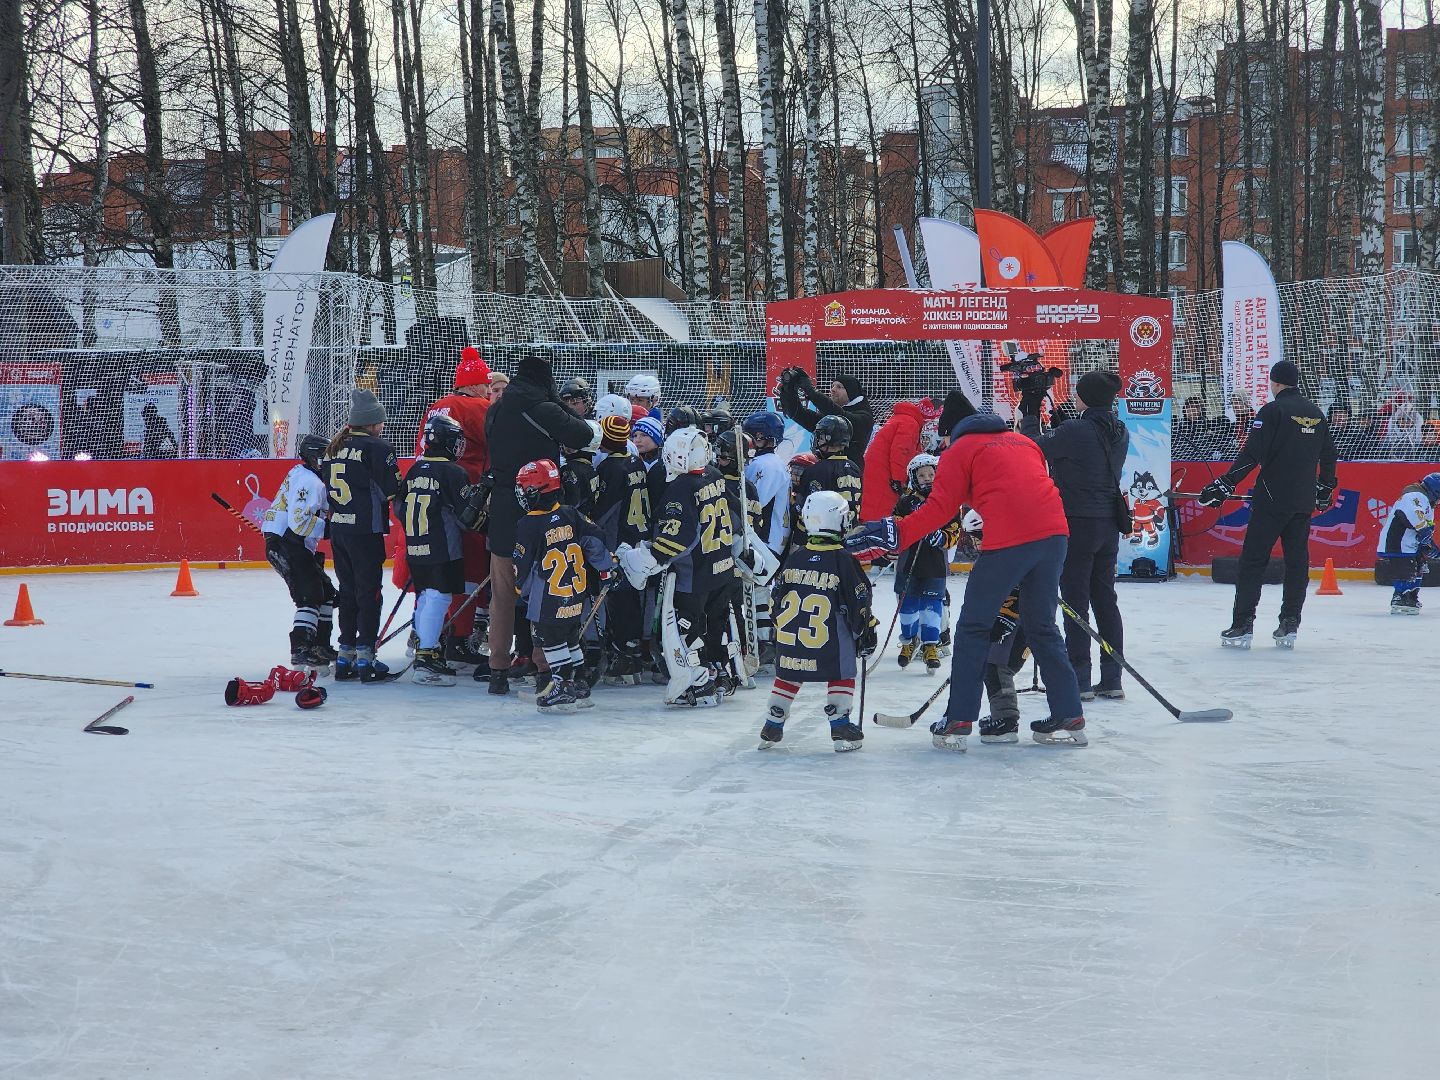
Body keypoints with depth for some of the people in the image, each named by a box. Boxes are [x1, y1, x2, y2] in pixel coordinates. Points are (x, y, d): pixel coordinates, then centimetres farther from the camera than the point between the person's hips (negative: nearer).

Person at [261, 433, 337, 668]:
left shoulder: (304, 475, 18)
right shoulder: (308, 481, -16)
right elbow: (299, 520, -27)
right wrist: (328, 528, -21)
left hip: (295, 546, 11)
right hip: (286, 545, -11)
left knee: (326, 592, 15)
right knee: (311, 595, -15)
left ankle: (320, 647, 21)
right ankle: (300, 651, -20)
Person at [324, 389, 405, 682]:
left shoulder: (334, 448, 12)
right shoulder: (377, 447, -11)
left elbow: (328, 486, 17)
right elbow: (393, 490, -13)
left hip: (337, 529, 7)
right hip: (366, 531, -7)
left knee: (348, 590, 14)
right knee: (368, 591, -2)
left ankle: (345, 654, 16)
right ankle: (365, 655, -3)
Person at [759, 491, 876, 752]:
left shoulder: (794, 558, 5)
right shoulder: (843, 560, -10)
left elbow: (778, 597, 12)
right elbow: (858, 602, -7)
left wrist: (779, 628, 24)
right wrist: (866, 632, 6)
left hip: (789, 637, 5)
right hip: (831, 640, -5)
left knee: (788, 676, 18)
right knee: (842, 674, 10)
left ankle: (772, 727, 20)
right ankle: (840, 727, 4)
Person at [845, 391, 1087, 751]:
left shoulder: (959, 450, 11)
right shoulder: (1023, 441, 29)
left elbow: (940, 508, 0)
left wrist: (896, 534, 1)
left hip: (1008, 542, -6)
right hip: (1053, 534, 6)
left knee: (973, 627, 6)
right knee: (1042, 627, 18)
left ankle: (958, 723, 4)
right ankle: (1069, 719, 15)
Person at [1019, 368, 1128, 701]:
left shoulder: (1075, 431, -17)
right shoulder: (1120, 433, 6)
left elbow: (1032, 448, -8)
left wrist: (1029, 415, 6)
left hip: (1077, 523, -7)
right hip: (1109, 524, 7)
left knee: (1075, 601, -1)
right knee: (1105, 599, 13)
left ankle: (1080, 680, 2)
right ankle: (1112, 679, 16)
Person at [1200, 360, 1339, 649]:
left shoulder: (1272, 410, -8)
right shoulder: (1316, 414, 12)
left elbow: (1252, 454, -15)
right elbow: (1328, 454, 20)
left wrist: (1225, 484, -12)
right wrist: (1325, 488, 34)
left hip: (1272, 499, -6)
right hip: (1304, 502, 6)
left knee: (1253, 560, -2)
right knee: (1297, 561, 10)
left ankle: (1243, 625, -6)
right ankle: (1289, 626, 9)